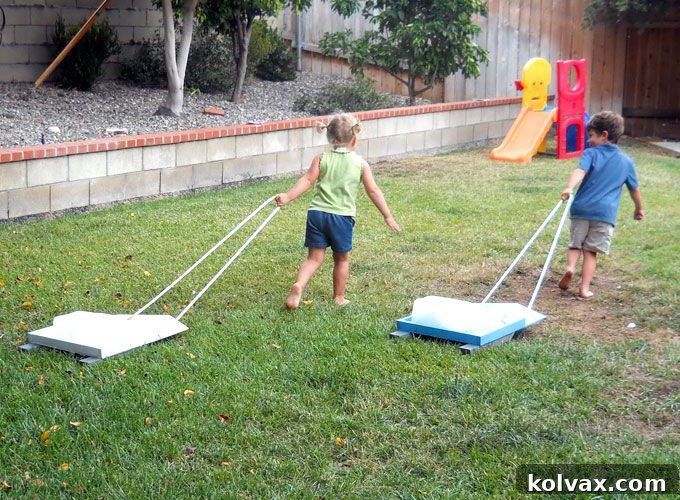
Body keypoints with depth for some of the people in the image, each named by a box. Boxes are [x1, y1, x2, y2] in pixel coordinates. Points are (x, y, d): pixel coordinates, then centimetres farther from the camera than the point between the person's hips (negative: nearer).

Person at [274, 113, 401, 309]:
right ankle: (339, 297, 25)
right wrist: (388, 216, 12)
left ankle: (298, 285, -18)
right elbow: (373, 192, 5)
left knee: (314, 257, 6)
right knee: (342, 259, 16)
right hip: (342, 216, -1)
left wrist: (288, 197, -9)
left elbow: (307, 180, -8)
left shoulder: (322, 158, 4)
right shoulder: (360, 163, 3)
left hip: (317, 213, 2)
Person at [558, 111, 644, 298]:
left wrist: (569, 187, -34)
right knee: (591, 252, 6)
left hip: (582, 208, -1)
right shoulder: (626, 161, 15)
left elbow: (580, 171, -17)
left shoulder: (590, 153, 4)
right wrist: (639, 209, 41)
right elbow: (635, 189, 25)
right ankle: (584, 288, 1)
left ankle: (570, 267, -13)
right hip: (606, 213, 1)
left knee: (575, 244, 14)